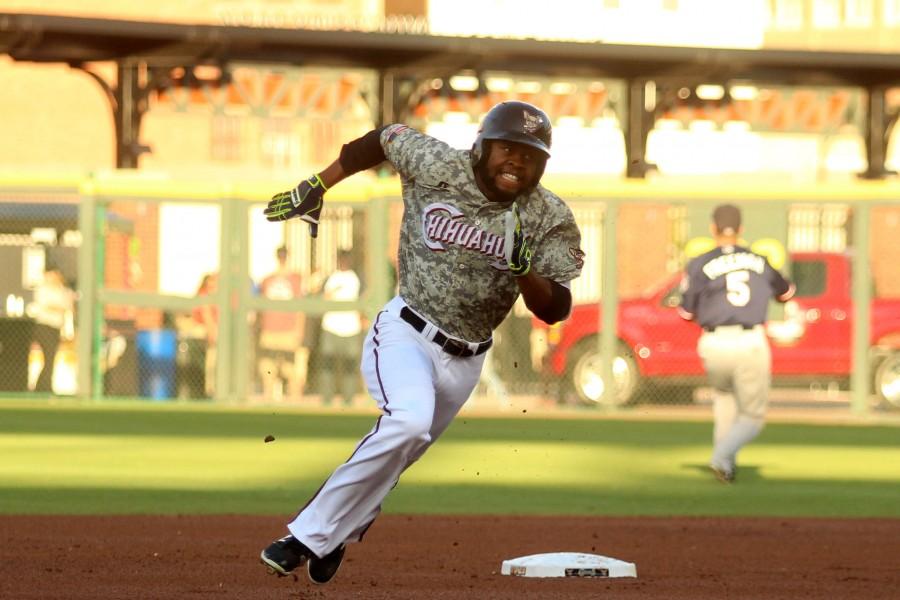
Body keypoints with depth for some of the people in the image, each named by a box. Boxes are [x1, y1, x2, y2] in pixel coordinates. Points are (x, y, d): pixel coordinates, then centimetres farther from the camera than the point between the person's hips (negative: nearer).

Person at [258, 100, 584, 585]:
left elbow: (555, 310, -9)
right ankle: (309, 536, -23)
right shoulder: (435, 165, -8)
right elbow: (384, 138, 11)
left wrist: (523, 270, -28)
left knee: (392, 459, 7)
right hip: (406, 332, -4)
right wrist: (316, 187, 11)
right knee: (408, 423, -29)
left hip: (465, 360, 4)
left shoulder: (551, 220, -6)